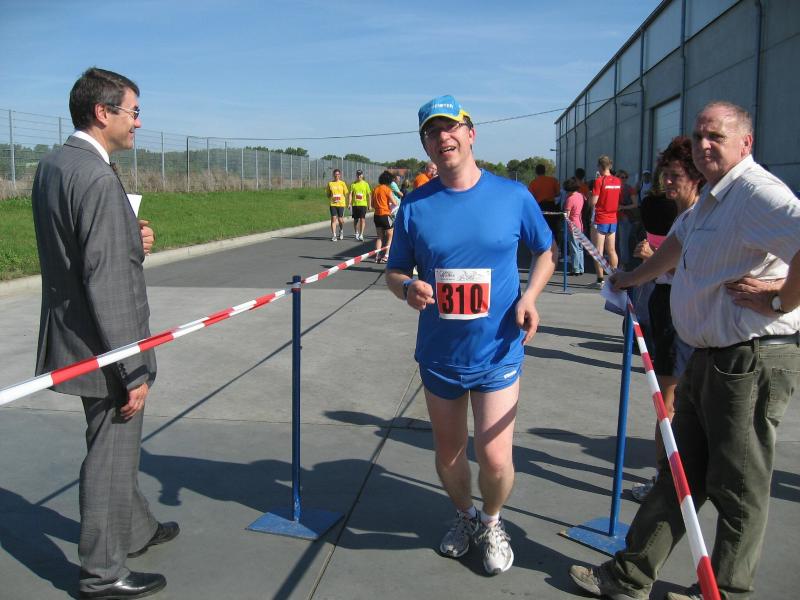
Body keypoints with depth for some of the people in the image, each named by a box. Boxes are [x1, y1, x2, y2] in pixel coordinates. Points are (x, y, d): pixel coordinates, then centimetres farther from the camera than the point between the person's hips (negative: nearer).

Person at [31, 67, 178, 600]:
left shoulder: (51, 166, 7)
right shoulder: (98, 178, -23)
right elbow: (107, 283, -25)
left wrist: (132, 244, 1)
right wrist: (133, 370, -21)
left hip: (72, 336, 10)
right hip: (103, 346, -10)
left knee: (117, 445, 25)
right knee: (111, 456, 7)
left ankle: (136, 529, 45)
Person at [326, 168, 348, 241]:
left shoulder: (342, 183, 4)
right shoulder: (330, 183, 6)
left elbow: (346, 194, 8)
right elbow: (328, 194, 11)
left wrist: (340, 199, -3)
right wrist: (331, 199, -4)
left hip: (341, 204, 0)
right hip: (333, 204, 0)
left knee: (340, 220, 3)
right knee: (333, 219, -7)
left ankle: (341, 231, 33)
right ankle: (334, 235, -5)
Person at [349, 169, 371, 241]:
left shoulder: (365, 184, 4)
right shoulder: (353, 184, 4)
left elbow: (368, 195, 7)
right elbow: (350, 194, 1)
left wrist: (369, 205, 5)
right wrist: (349, 203, -8)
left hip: (363, 204, -1)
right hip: (355, 204, 1)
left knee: (362, 219, -10)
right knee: (355, 219, 10)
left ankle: (361, 235, -10)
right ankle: (356, 233, 27)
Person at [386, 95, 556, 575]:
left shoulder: (513, 195, -5)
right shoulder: (415, 205, -3)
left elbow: (546, 251, 8)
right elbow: (396, 271, 6)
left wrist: (530, 295, -10)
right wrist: (408, 289, -18)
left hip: (498, 353, -2)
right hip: (439, 355, 2)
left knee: (495, 458, -5)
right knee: (448, 455, 16)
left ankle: (493, 522, 30)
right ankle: (465, 516, 48)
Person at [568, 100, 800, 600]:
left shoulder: (756, 192, -17)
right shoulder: (711, 197, 16)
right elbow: (679, 242, 34)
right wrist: (634, 278, 43)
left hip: (753, 361, -10)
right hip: (709, 357, 10)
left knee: (738, 486, 5)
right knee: (679, 473, 15)